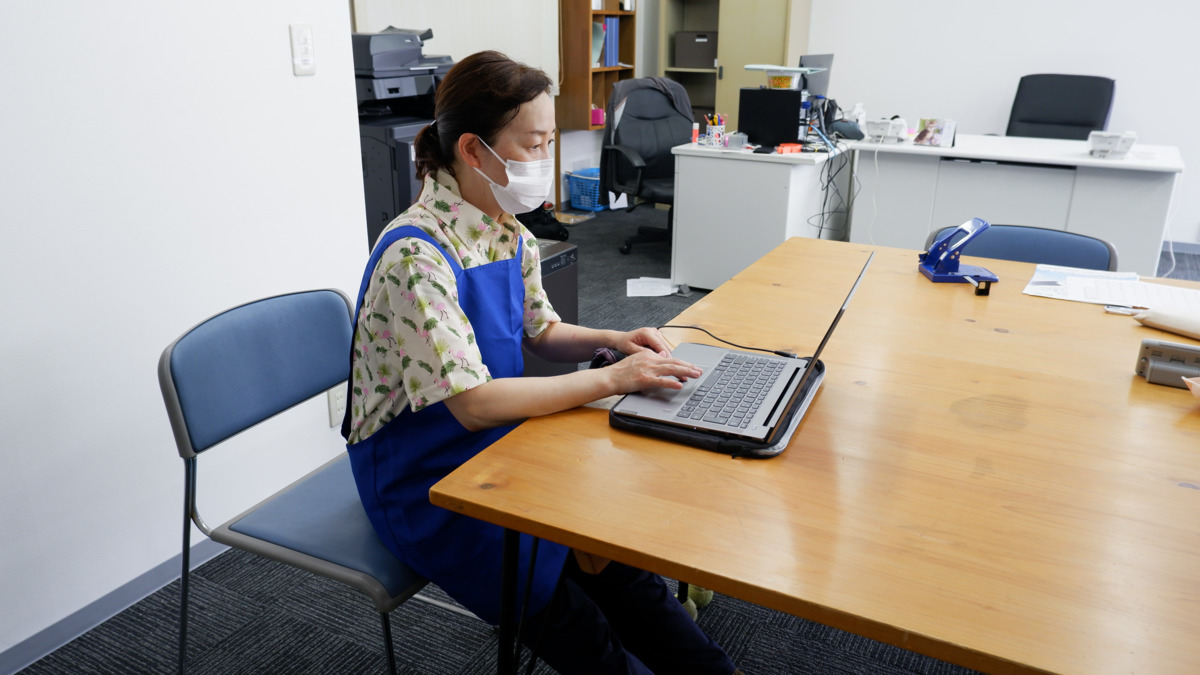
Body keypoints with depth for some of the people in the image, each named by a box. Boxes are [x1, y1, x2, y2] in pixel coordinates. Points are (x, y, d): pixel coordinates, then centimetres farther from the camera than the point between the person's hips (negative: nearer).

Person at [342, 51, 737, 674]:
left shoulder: (510, 233, 1)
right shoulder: (418, 255, -25)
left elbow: (542, 333, 14)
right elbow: (474, 404, -29)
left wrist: (612, 340, -5)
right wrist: (609, 379, -26)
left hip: (495, 448, 7)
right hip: (425, 484, -7)